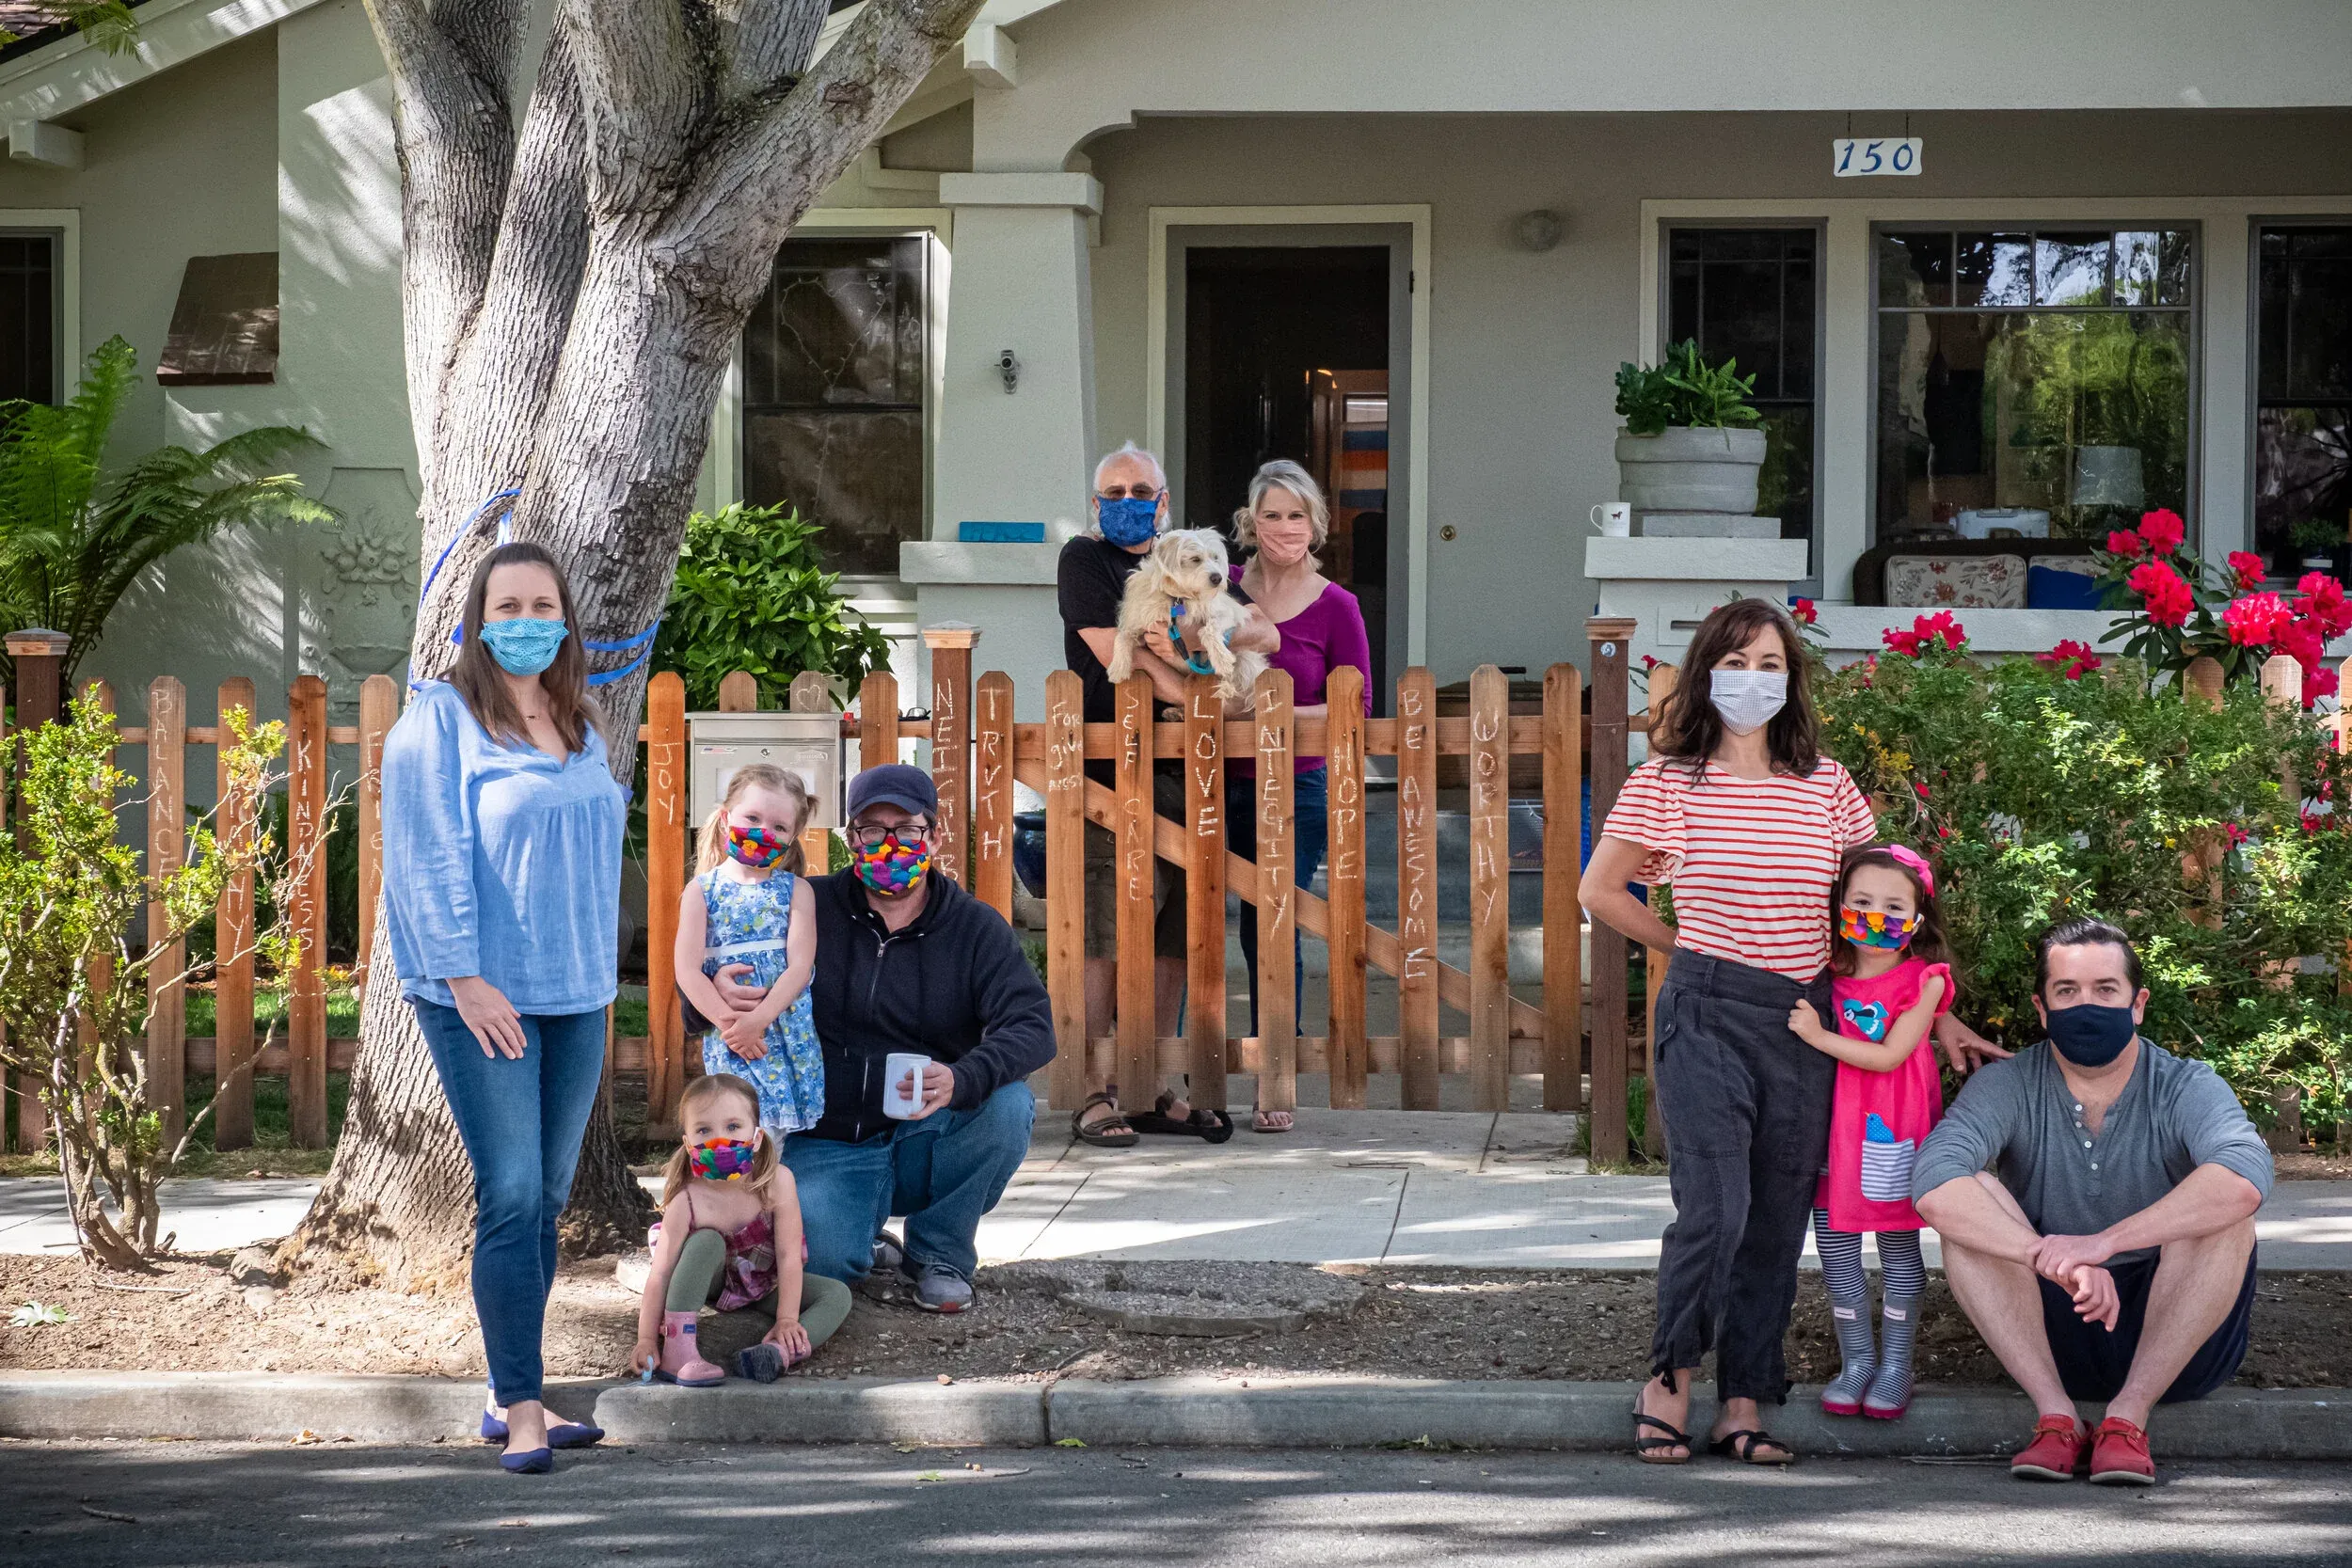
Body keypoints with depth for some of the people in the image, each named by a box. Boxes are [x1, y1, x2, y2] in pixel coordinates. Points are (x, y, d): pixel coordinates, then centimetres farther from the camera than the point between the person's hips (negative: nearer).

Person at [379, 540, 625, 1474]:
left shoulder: (581, 729, 13)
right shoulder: (440, 723, -6)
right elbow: (430, 860, -11)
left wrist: (599, 967, 15)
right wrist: (466, 979, -16)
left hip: (576, 996, 7)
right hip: (484, 1000, -7)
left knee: (547, 1199, 8)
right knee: (511, 1198, -9)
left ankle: (508, 1397, 16)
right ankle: (521, 1409, -6)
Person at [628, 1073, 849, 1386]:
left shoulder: (777, 1181, -28)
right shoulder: (686, 1202, -29)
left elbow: (789, 1255, -25)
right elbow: (660, 1274, -28)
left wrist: (787, 1320, -28)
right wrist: (646, 1340, -34)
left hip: (766, 1284, 2)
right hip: (714, 1282, -2)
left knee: (838, 1295, -18)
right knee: (707, 1241, -33)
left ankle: (782, 1351, -42)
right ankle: (677, 1351, -38)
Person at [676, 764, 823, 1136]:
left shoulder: (796, 891, 6)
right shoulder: (702, 890, 5)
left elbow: (800, 966, -4)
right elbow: (688, 970, -3)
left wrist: (758, 1019, -16)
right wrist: (728, 1021, -15)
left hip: (790, 1032, 1)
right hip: (729, 1040, -1)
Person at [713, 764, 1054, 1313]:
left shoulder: (976, 928, -2)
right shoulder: (810, 911, -2)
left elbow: (1032, 1025, -16)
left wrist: (962, 1080, -38)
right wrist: (716, 985, -24)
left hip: (928, 1140, 1)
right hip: (828, 1148, -1)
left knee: (1009, 1103, -30)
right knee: (821, 1258, -32)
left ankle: (940, 1253, -3)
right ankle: (867, 1251, 11)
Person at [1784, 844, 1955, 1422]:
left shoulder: (1922, 981, -9)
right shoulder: (1829, 974, 2)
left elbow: (1889, 1056, -16)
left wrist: (1819, 1036, -18)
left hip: (1891, 1132, -4)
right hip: (1834, 1122, 4)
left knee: (1897, 1243, 5)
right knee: (1834, 1242, 6)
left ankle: (1895, 1364, 16)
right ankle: (1856, 1359, 19)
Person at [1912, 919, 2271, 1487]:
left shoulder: (2186, 1089, -10)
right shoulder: (2007, 1088, -7)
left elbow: (2246, 1177, -33)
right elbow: (1933, 1185, -27)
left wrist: (2104, 1242, -42)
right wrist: (2056, 1261, -40)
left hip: (2175, 1340, -1)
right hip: (2053, 1341, 1)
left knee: (2221, 1214, -26)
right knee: (1970, 1205, -20)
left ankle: (2129, 1415, -23)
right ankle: (2056, 1415, -22)